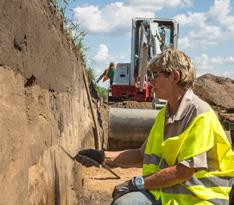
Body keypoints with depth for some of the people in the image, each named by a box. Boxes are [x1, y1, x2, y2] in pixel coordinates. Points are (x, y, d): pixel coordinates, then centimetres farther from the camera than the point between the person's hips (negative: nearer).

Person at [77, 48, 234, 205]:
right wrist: (104, 156, 8)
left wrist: (139, 183, -15)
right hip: (161, 191, 7)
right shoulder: (164, 114, 11)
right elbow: (144, 156, 15)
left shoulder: (200, 115, -15)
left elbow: (184, 171, -19)